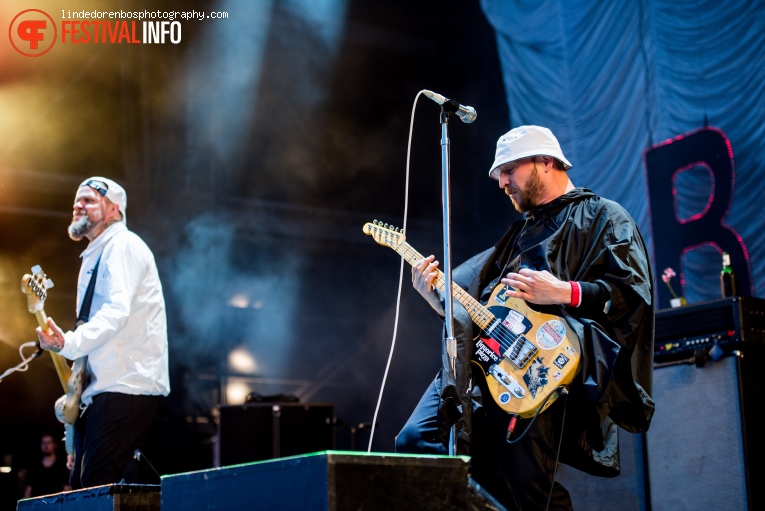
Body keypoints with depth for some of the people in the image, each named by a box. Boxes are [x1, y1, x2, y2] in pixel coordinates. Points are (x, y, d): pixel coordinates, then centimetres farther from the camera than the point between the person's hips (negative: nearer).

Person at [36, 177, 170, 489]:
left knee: (96, 487, -15)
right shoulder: (94, 257, 25)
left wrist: (69, 343, -31)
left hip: (127, 389, -10)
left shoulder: (123, 245, -6)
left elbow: (117, 309, -21)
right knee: (81, 486, 8)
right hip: (98, 392, 10)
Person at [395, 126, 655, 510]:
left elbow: (635, 290, -7)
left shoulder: (603, 217, 7)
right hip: (488, 356, 8)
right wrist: (436, 297, 12)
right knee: (416, 441, -6)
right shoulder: (522, 232, 30)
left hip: (546, 368, -8)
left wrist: (564, 292, -18)